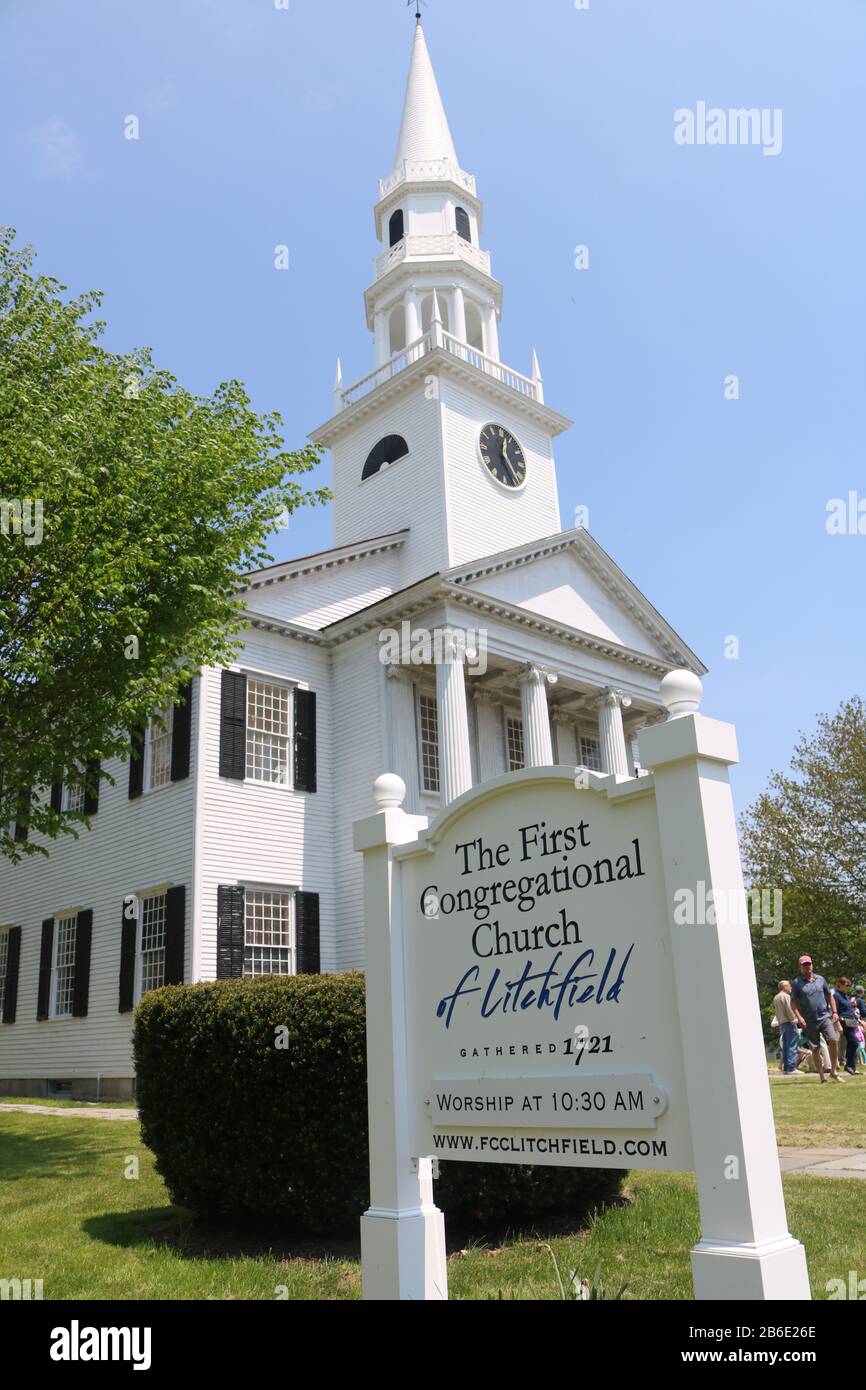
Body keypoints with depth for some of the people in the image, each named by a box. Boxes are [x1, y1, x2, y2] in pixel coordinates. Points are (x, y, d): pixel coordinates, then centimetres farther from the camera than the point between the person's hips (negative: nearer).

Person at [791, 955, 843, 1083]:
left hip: (825, 1017, 2)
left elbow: (830, 996, 17)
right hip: (809, 1022, -2)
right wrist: (799, 1017, -9)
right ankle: (822, 1077, 9)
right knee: (815, 1049, 0)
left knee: (833, 1040, -15)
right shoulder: (797, 982, 1)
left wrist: (834, 1012, 7)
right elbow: (793, 1001, 2)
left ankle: (833, 1071, 1)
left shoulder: (820, 979, 9)